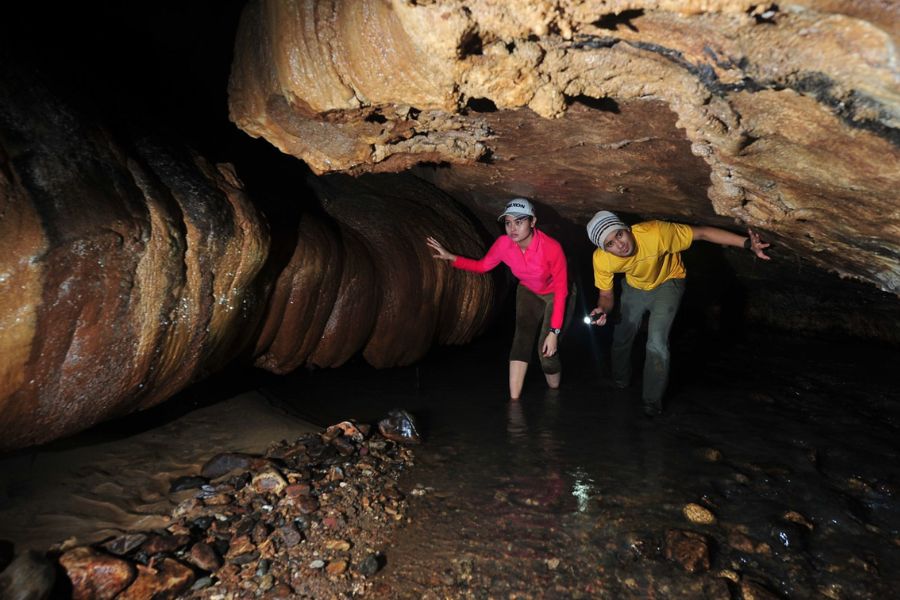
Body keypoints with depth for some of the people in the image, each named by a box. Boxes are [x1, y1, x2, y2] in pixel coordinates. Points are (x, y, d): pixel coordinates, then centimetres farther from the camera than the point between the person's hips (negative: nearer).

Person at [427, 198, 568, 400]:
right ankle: (514, 401, -21)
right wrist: (451, 257, -17)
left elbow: (561, 290, -27)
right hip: (528, 292, 3)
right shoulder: (503, 244, -24)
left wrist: (554, 332, -30)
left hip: (555, 295, -3)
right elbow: (482, 266, -3)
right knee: (522, 339, -20)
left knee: (547, 352, -12)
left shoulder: (551, 247, -36)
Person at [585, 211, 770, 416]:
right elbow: (606, 295, -14)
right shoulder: (601, 259, -30)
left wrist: (747, 243, -38)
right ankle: (620, 382, 46)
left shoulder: (654, 233, -41)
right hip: (634, 287, 3)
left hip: (667, 283, -3)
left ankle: (652, 402, 6)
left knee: (656, 345, -16)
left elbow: (702, 233, -32)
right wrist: (602, 310, -37)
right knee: (621, 336, 14)